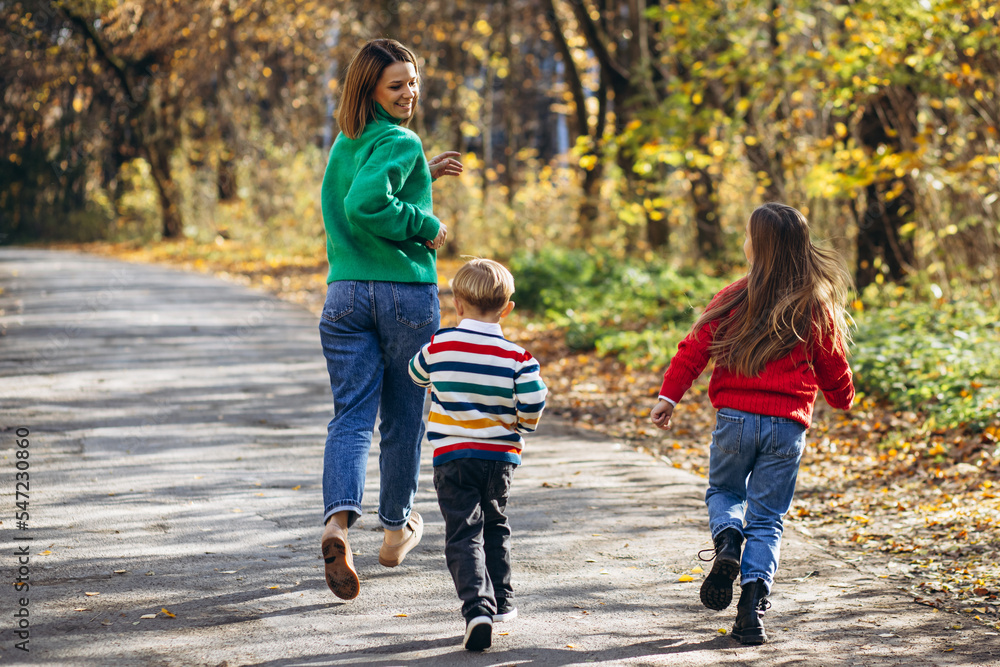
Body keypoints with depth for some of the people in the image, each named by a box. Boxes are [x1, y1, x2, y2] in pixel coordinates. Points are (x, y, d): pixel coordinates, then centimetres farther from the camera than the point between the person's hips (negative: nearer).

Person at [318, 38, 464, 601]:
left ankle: (339, 522, -26)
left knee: (351, 415, -2)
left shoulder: (346, 143, 12)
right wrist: (428, 228, -16)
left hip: (346, 295, 5)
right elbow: (364, 205, -28)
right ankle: (397, 529, 28)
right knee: (403, 418, 13)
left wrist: (423, 176, 22)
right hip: (408, 293, -5)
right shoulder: (401, 144, -13)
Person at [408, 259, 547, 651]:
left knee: (464, 535, -4)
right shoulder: (516, 356, -7)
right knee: (495, 526, 23)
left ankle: (477, 607, -22)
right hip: (500, 456, 2)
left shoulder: (439, 345, -4)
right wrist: (521, 425, 7)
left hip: (451, 456, -2)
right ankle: (502, 601, 29)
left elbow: (417, 374, 15)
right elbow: (533, 402, -15)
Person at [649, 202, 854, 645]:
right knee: (767, 519, 8)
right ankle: (753, 602, -7)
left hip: (735, 417, 0)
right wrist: (843, 401, 32)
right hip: (787, 424, 1)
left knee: (724, 490, 24)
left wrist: (669, 395, 4)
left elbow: (695, 346, -3)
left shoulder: (736, 298, -2)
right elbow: (834, 371, 11)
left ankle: (727, 541, -7)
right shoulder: (817, 309, 1)